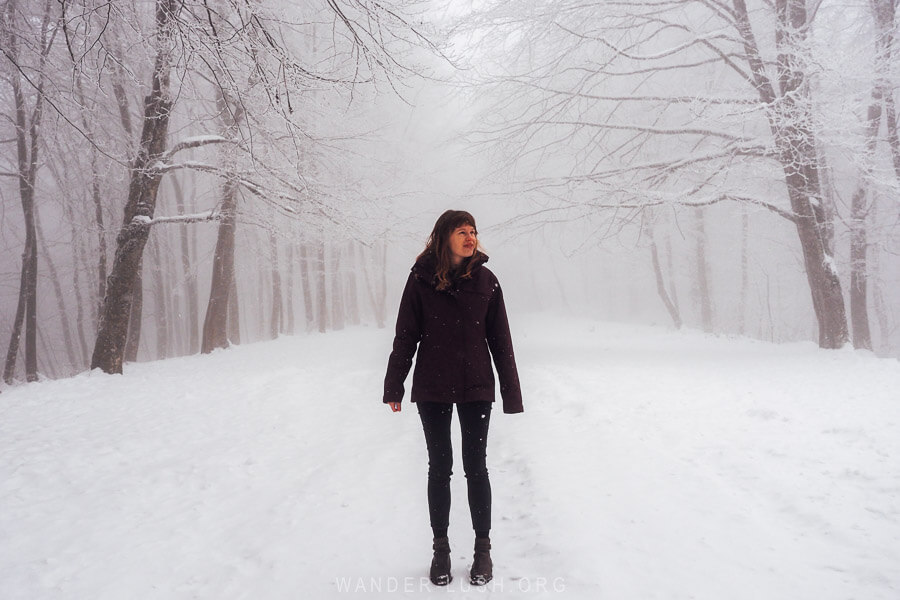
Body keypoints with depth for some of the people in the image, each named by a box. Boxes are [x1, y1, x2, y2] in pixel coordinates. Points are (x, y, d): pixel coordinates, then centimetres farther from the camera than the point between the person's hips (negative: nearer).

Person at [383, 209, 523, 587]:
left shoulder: (485, 280, -1)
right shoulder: (421, 280, -3)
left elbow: (500, 339, 2)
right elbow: (405, 336, 0)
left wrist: (511, 393, 1)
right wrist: (394, 387, 0)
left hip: (476, 387, 0)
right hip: (432, 389, 0)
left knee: (475, 467, 6)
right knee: (439, 466, 9)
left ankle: (483, 549, 20)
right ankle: (441, 549, 22)